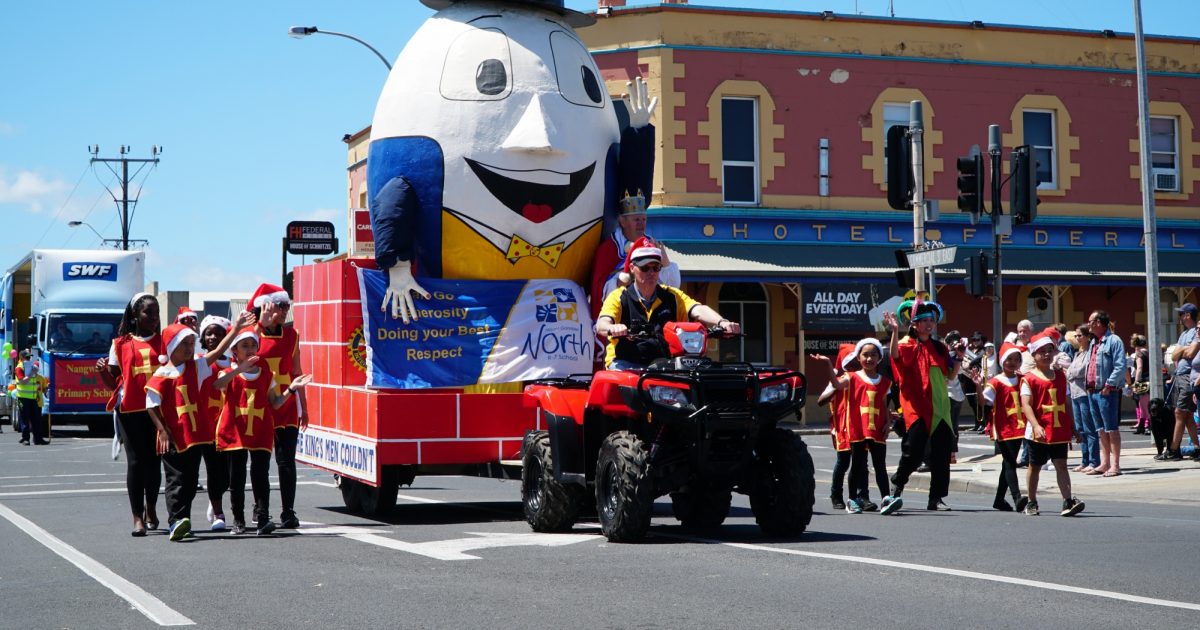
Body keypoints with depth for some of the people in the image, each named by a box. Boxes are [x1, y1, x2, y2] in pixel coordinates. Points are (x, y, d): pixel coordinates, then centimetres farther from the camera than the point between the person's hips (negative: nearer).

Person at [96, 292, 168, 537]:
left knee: (154, 461, 5)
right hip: (130, 409, -1)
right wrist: (103, 371, -11)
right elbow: (113, 382, 8)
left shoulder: (164, 342, 10)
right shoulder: (121, 344, 7)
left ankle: (151, 509, 23)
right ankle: (138, 517, -2)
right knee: (135, 461, -4)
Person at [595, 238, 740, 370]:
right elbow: (601, 325, -12)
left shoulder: (672, 296, 13)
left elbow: (698, 311, -5)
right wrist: (612, 328, -39)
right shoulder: (618, 297, 4)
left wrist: (722, 322, -27)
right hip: (625, 364, -3)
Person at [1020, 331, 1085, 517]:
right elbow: (1026, 405, -15)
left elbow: (1066, 403, 16)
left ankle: (1068, 501, -11)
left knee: (1061, 465, -4)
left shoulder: (1060, 376, 11)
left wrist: (1072, 427, 16)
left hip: (1060, 431, 3)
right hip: (1039, 432, -3)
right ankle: (1032, 503, 23)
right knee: (1035, 466, 10)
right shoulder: (1029, 379, -6)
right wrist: (1036, 426, -28)